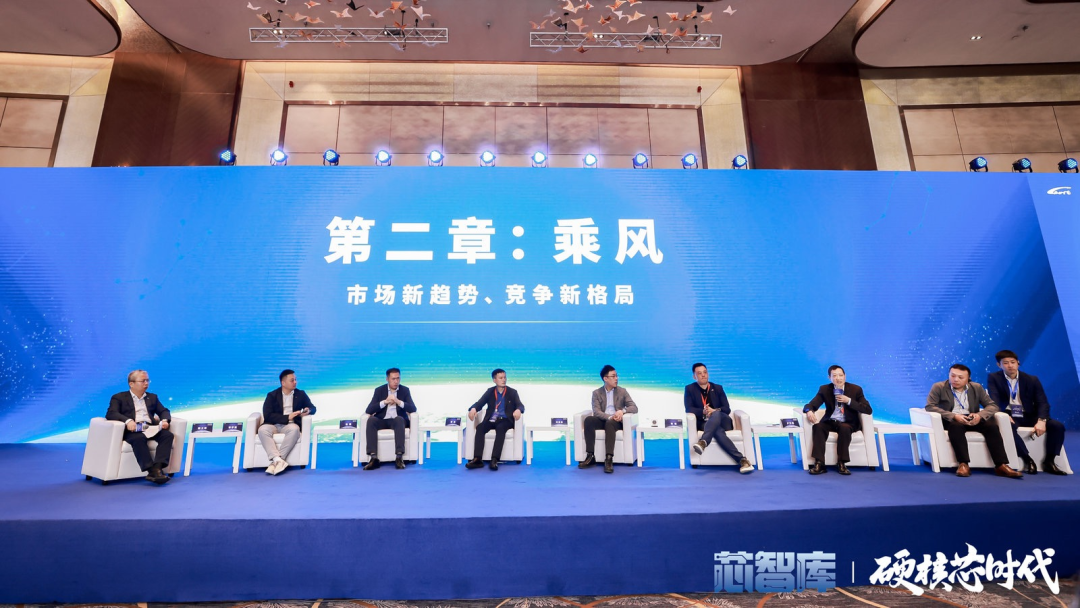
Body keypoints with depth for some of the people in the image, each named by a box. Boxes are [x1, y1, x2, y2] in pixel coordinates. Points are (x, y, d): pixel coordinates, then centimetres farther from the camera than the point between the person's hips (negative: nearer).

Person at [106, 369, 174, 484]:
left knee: (168, 435, -27)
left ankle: (157, 468, -40)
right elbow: (110, 413, -3)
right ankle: (151, 471, -42)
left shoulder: (152, 397, 26)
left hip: (150, 429, 4)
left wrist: (165, 420, -5)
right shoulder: (119, 397, 13)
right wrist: (127, 421, -24)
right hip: (133, 430, -4)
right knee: (139, 439, -38)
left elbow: (164, 411, 20)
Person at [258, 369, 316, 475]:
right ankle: (278, 460, -41)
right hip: (274, 424, 0)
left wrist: (308, 411, -11)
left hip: (290, 424, 0)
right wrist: (287, 417, -16)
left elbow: (313, 408, 15)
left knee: (294, 429, -36)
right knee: (262, 430, -33)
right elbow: (267, 415, -4)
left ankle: (275, 462, -36)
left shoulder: (301, 394, 14)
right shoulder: (272, 395, 8)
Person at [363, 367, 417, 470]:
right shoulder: (379, 390, 5)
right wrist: (385, 402, -19)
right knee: (371, 420, -31)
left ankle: (399, 457, -40)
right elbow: (369, 410, -5)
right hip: (382, 421, 1)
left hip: (397, 420, -1)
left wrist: (398, 401, -21)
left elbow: (413, 409, -7)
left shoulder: (405, 390, 5)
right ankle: (373, 458, -35)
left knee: (399, 419, -36)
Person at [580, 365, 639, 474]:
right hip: (602, 420, 1)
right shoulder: (596, 393, 8)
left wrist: (622, 411, -20)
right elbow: (596, 412, -6)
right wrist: (610, 416, -26)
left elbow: (634, 408, 2)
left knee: (609, 423, -37)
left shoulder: (622, 391, 11)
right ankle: (590, 456, -30)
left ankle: (609, 459, -42)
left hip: (616, 421, -1)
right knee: (588, 419, -31)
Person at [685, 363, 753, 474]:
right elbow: (689, 409, 0)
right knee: (718, 431, -39)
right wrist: (703, 412, -21)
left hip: (723, 421, 2)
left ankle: (703, 442, -57)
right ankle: (742, 460, -49)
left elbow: (727, 409, 7)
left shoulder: (718, 388, 17)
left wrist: (714, 411, -16)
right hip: (704, 423, -2)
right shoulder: (690, 389, 12)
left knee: (716, 414, -38)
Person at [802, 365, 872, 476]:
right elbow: (810, 405, -4)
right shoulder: (824, 389, 1)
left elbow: (868, 410, -8)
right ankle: (819, 463, -33)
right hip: (830, 421, 1)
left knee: (844, 428, -36)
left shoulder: (856, 389, -2)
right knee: (818, 426, -31)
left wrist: (849, 401, -19)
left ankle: (841, 463, -26)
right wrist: (809, 411, -30)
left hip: (848, 423, -1)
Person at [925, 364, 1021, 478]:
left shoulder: (976, 387, 11)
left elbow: (992, 405, 8)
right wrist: (953, 416, -25)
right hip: (950, 420, -4)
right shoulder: (938, 387, -2)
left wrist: (980, 415, -16)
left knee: (992, 425, -24)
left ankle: (1001, 465, -24)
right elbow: (930, 406, -12)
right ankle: (963, 464, -38)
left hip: (972, 419, 4)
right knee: (956, 425, -37)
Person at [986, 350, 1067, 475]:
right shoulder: (993, 378, -1)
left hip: (1029, 417, 4)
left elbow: (1043, 403, -2)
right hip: (1010, 417, -4)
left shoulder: (1032, 380, 5)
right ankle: (1028, 460, -21)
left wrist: (1041, 420, -21)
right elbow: (993, 401, -11)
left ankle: (1049, 461, -5)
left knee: (1058, 426, -20)